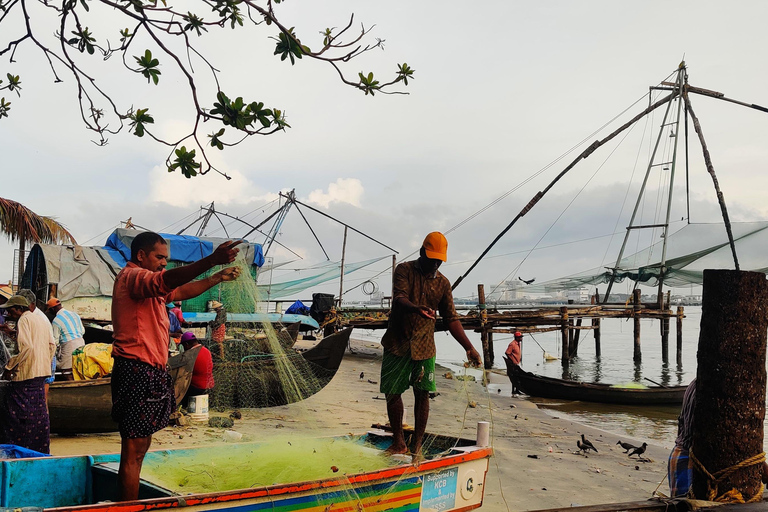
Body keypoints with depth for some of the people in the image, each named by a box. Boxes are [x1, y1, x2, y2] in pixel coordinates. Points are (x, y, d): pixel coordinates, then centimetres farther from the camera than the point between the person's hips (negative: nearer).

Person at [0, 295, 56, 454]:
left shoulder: (24, 320, -8)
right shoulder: (41, 320, 18)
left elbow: (26, 347, -20)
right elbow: (51, 345, 19)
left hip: (26, 374, -9)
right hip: (42, 373, 9)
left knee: (16, 411, -5)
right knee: (39, 411, 11)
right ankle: (41, 448, 14)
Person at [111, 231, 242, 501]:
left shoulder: (146, 284, 22)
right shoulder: (132, 276, -11)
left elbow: (182, 291, 28)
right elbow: (166, 281, -31)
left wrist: (217, 278, 18)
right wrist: (212, 260, -41)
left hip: (150, 373, 11)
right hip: (137, 371, -11)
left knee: (141, 447, 15)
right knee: (134, 451, -8)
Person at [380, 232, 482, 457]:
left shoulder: (443, 283, 5)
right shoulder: (405, 270, -3)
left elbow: (451, 319, 5)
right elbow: (399, 298, -20)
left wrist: (469, 348, -5)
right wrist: (415, 308, -43)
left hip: (424, 347, 2)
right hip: (397, 344, -1)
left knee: (422, 395, 0)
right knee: (392, 393, 3)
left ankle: (417, 445, 11)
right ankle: (399, 443, 18)